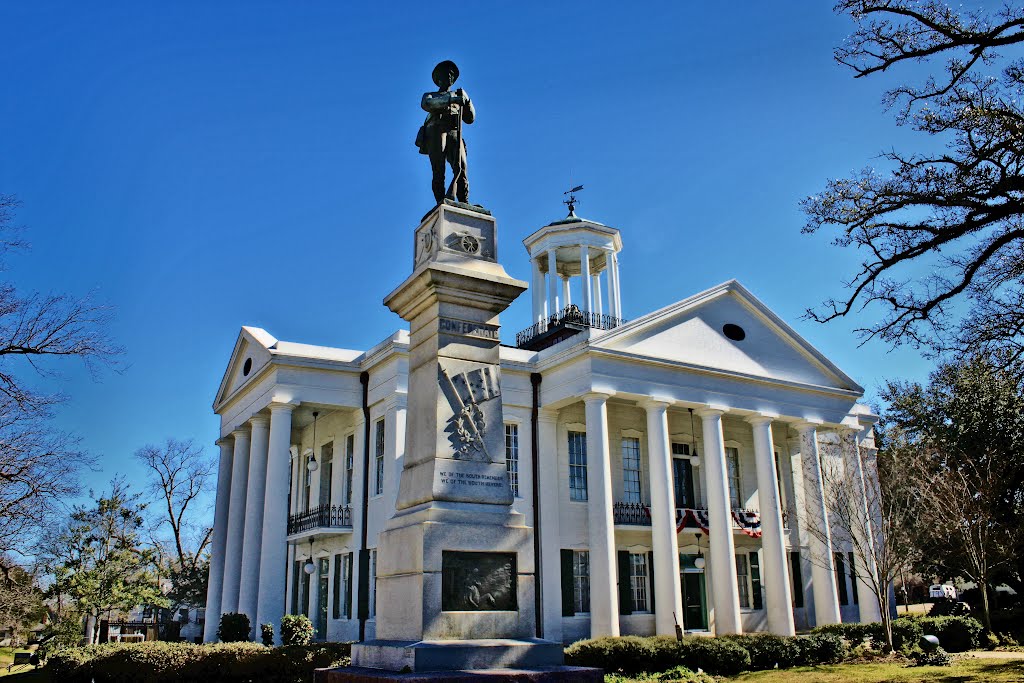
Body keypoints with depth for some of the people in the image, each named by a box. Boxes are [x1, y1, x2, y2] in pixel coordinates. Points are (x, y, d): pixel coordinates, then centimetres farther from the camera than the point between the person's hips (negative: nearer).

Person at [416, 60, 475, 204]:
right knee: (438, 170, -17)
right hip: (436, 132, -2)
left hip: (454, 134, 2)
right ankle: (441, 203, -27)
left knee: (461, 167, -18)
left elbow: (470, 119, 28)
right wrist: (450, 99, -13)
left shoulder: (458, 96, 34)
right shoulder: (430, 95, 24)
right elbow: (425, 104, -3)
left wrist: (467, 101, 10)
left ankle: (464, 204, -29)